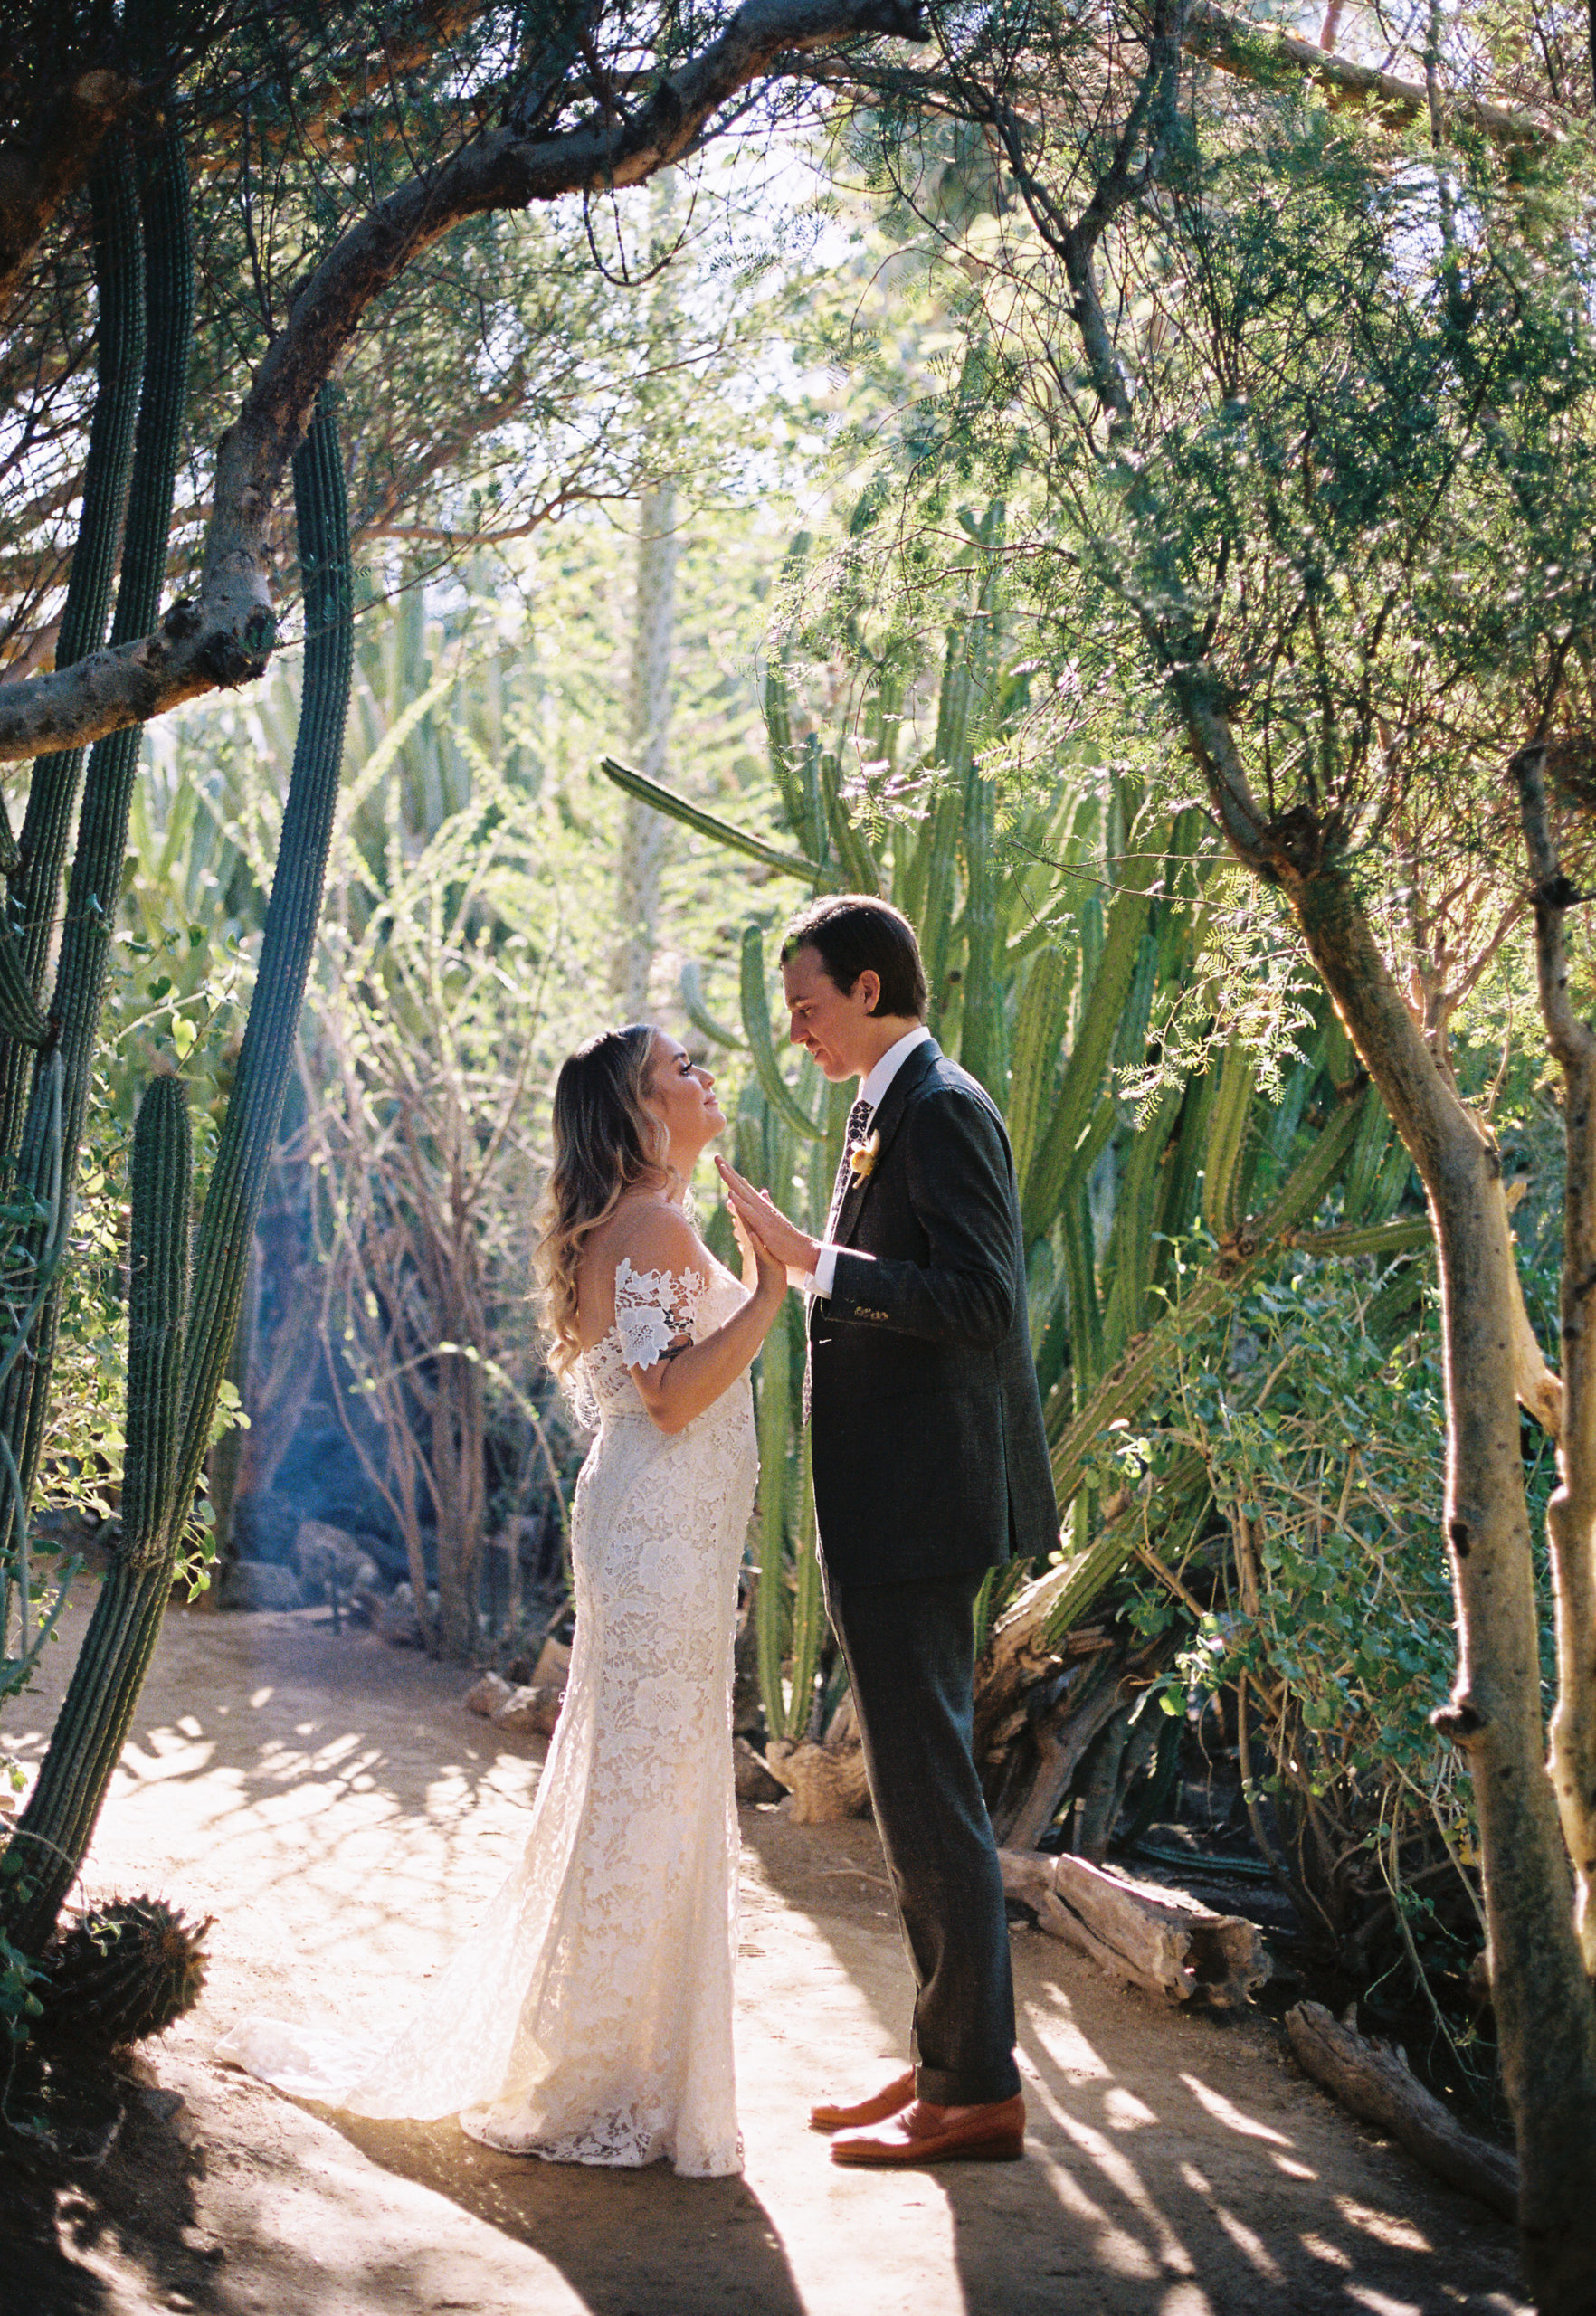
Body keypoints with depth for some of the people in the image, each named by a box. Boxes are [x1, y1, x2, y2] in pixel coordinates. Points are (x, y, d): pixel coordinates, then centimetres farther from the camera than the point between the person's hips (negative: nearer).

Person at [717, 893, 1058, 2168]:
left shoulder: (940, 1108, -15)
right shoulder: (895, 1109, 16)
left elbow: (981, 1301, -24)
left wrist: (814, 1261, -25)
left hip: (916, 1508, -11)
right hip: (892, 1512, 11)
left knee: (930, 1790, -5)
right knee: (918, 1789, 16)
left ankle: (978, 2088, 4)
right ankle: (947, 2063, 25)